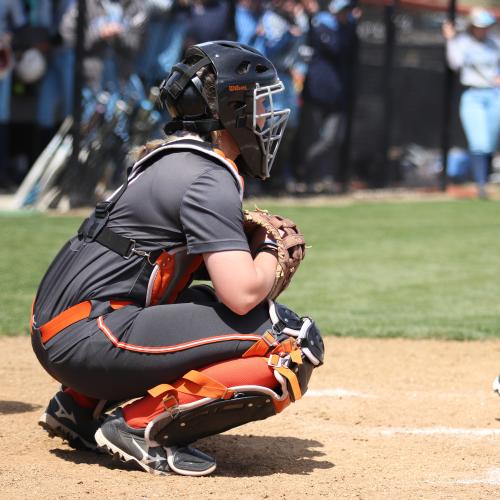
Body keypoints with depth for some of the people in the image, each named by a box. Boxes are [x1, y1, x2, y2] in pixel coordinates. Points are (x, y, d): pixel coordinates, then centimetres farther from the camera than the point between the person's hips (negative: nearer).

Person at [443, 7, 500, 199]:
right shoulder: (462, 41, -4)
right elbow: (455, 63, -21)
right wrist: (450, 40, -26)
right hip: (472, 97, -4)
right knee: (479, 144, -15)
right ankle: (481, 185, -17)